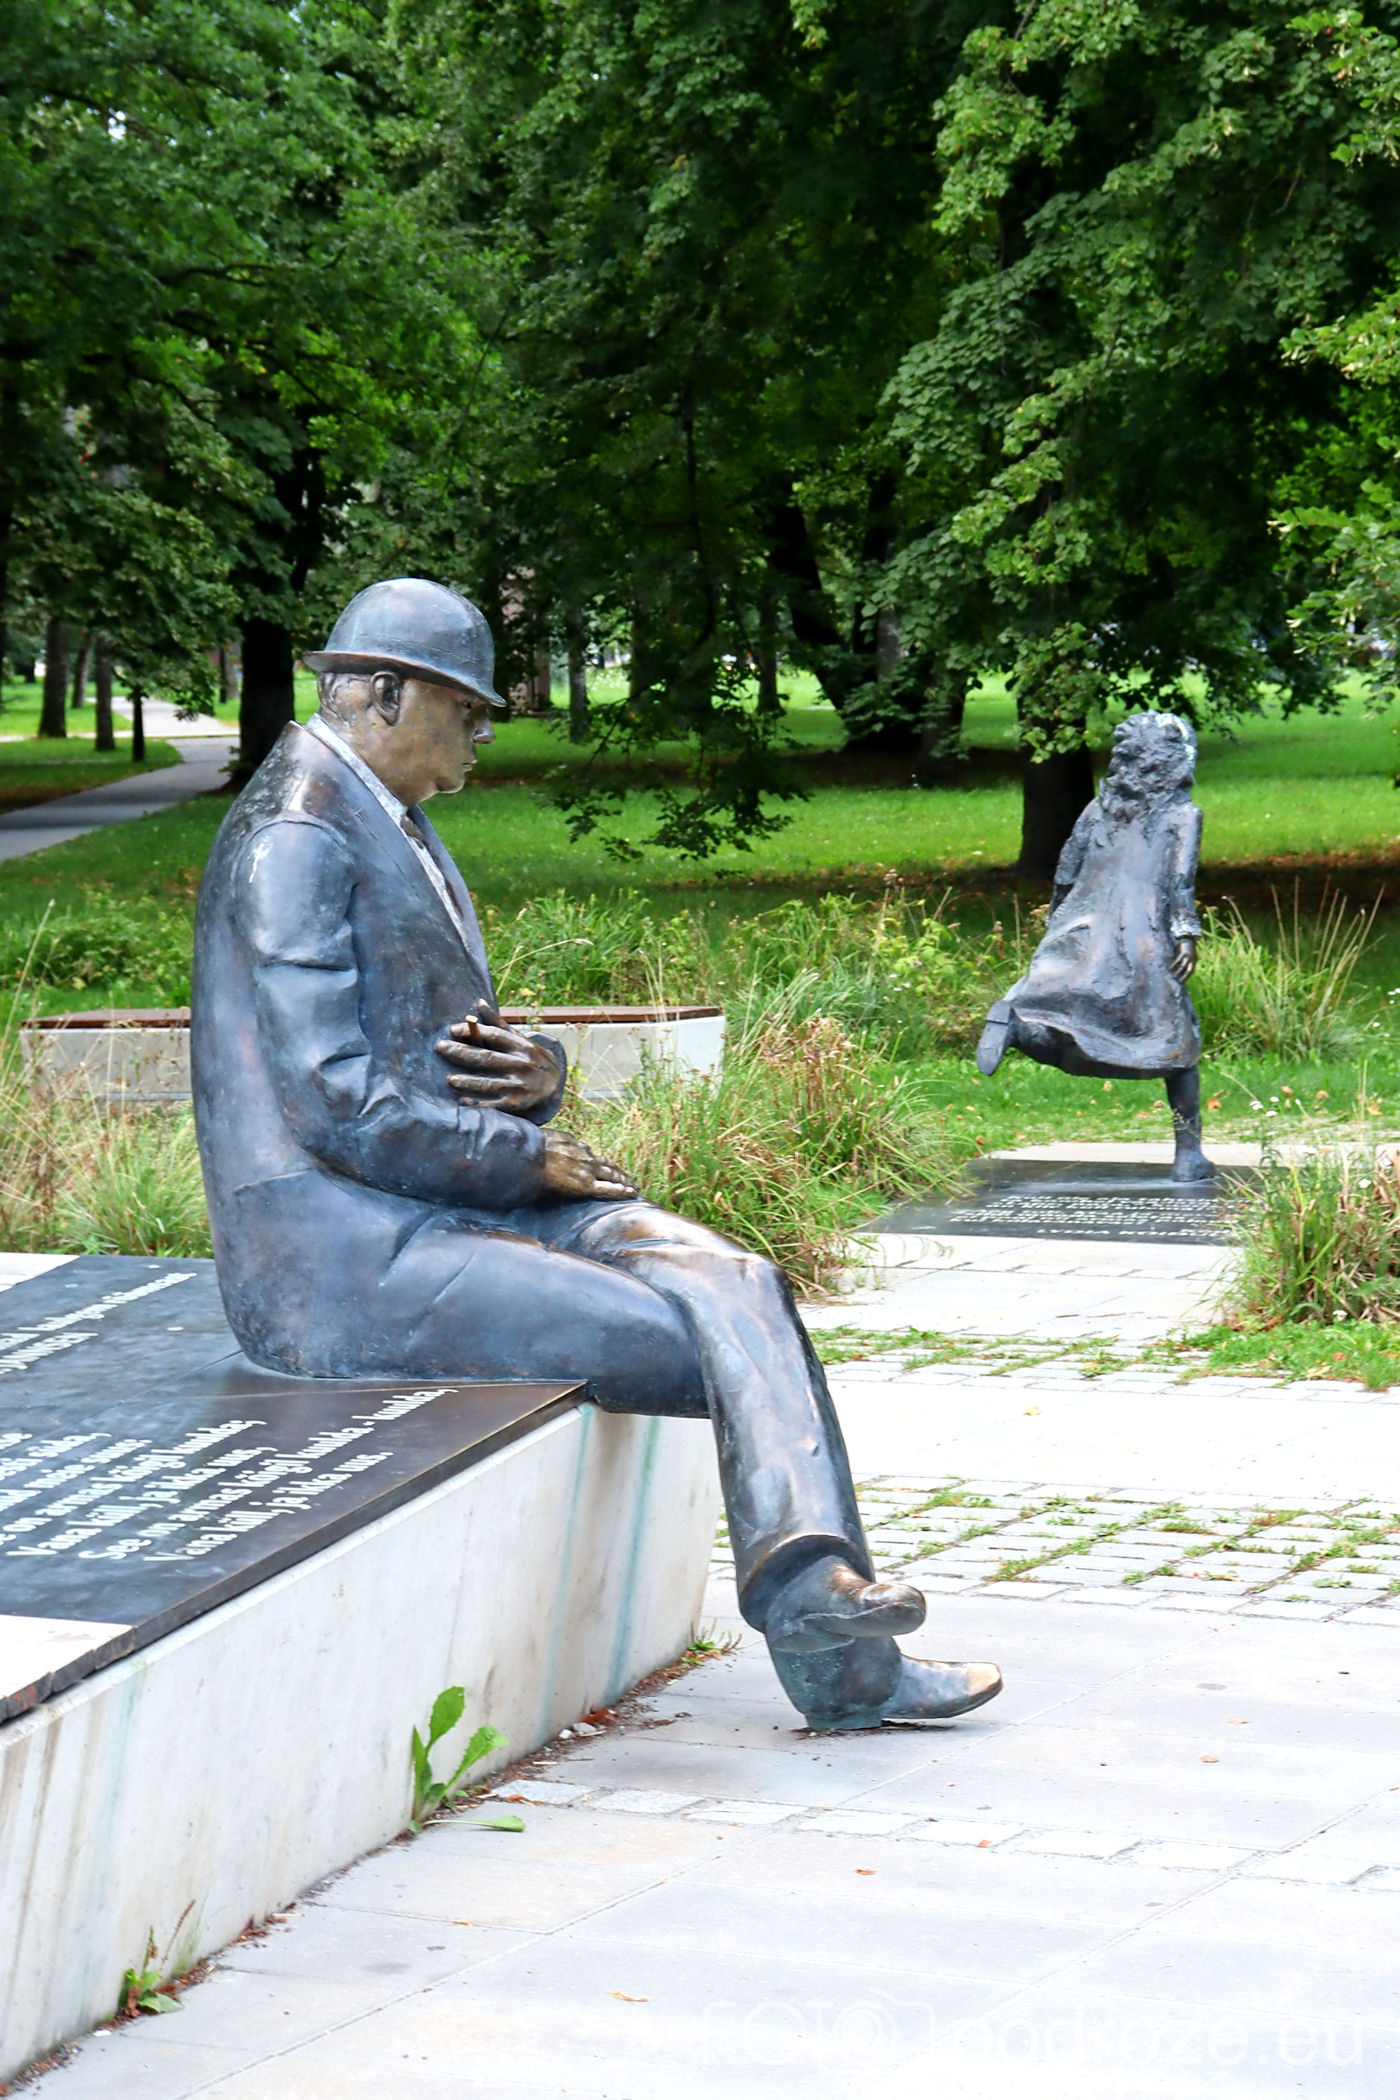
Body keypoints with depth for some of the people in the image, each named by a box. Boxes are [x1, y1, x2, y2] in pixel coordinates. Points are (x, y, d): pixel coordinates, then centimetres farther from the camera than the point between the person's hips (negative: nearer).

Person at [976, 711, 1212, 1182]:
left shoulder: (1100, 807, 15)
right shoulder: (1182, 814, 4)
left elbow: (1065, 873, 14)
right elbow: (1181, 879, -10)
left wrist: (1057, 921, 24)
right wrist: (1187, 934, -12)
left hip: (1083, 935, 3)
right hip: (1147, 944, -3)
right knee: (1179, 1043, 10)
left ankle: (1009, 1019, -46)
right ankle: (1188, 1155, 9)